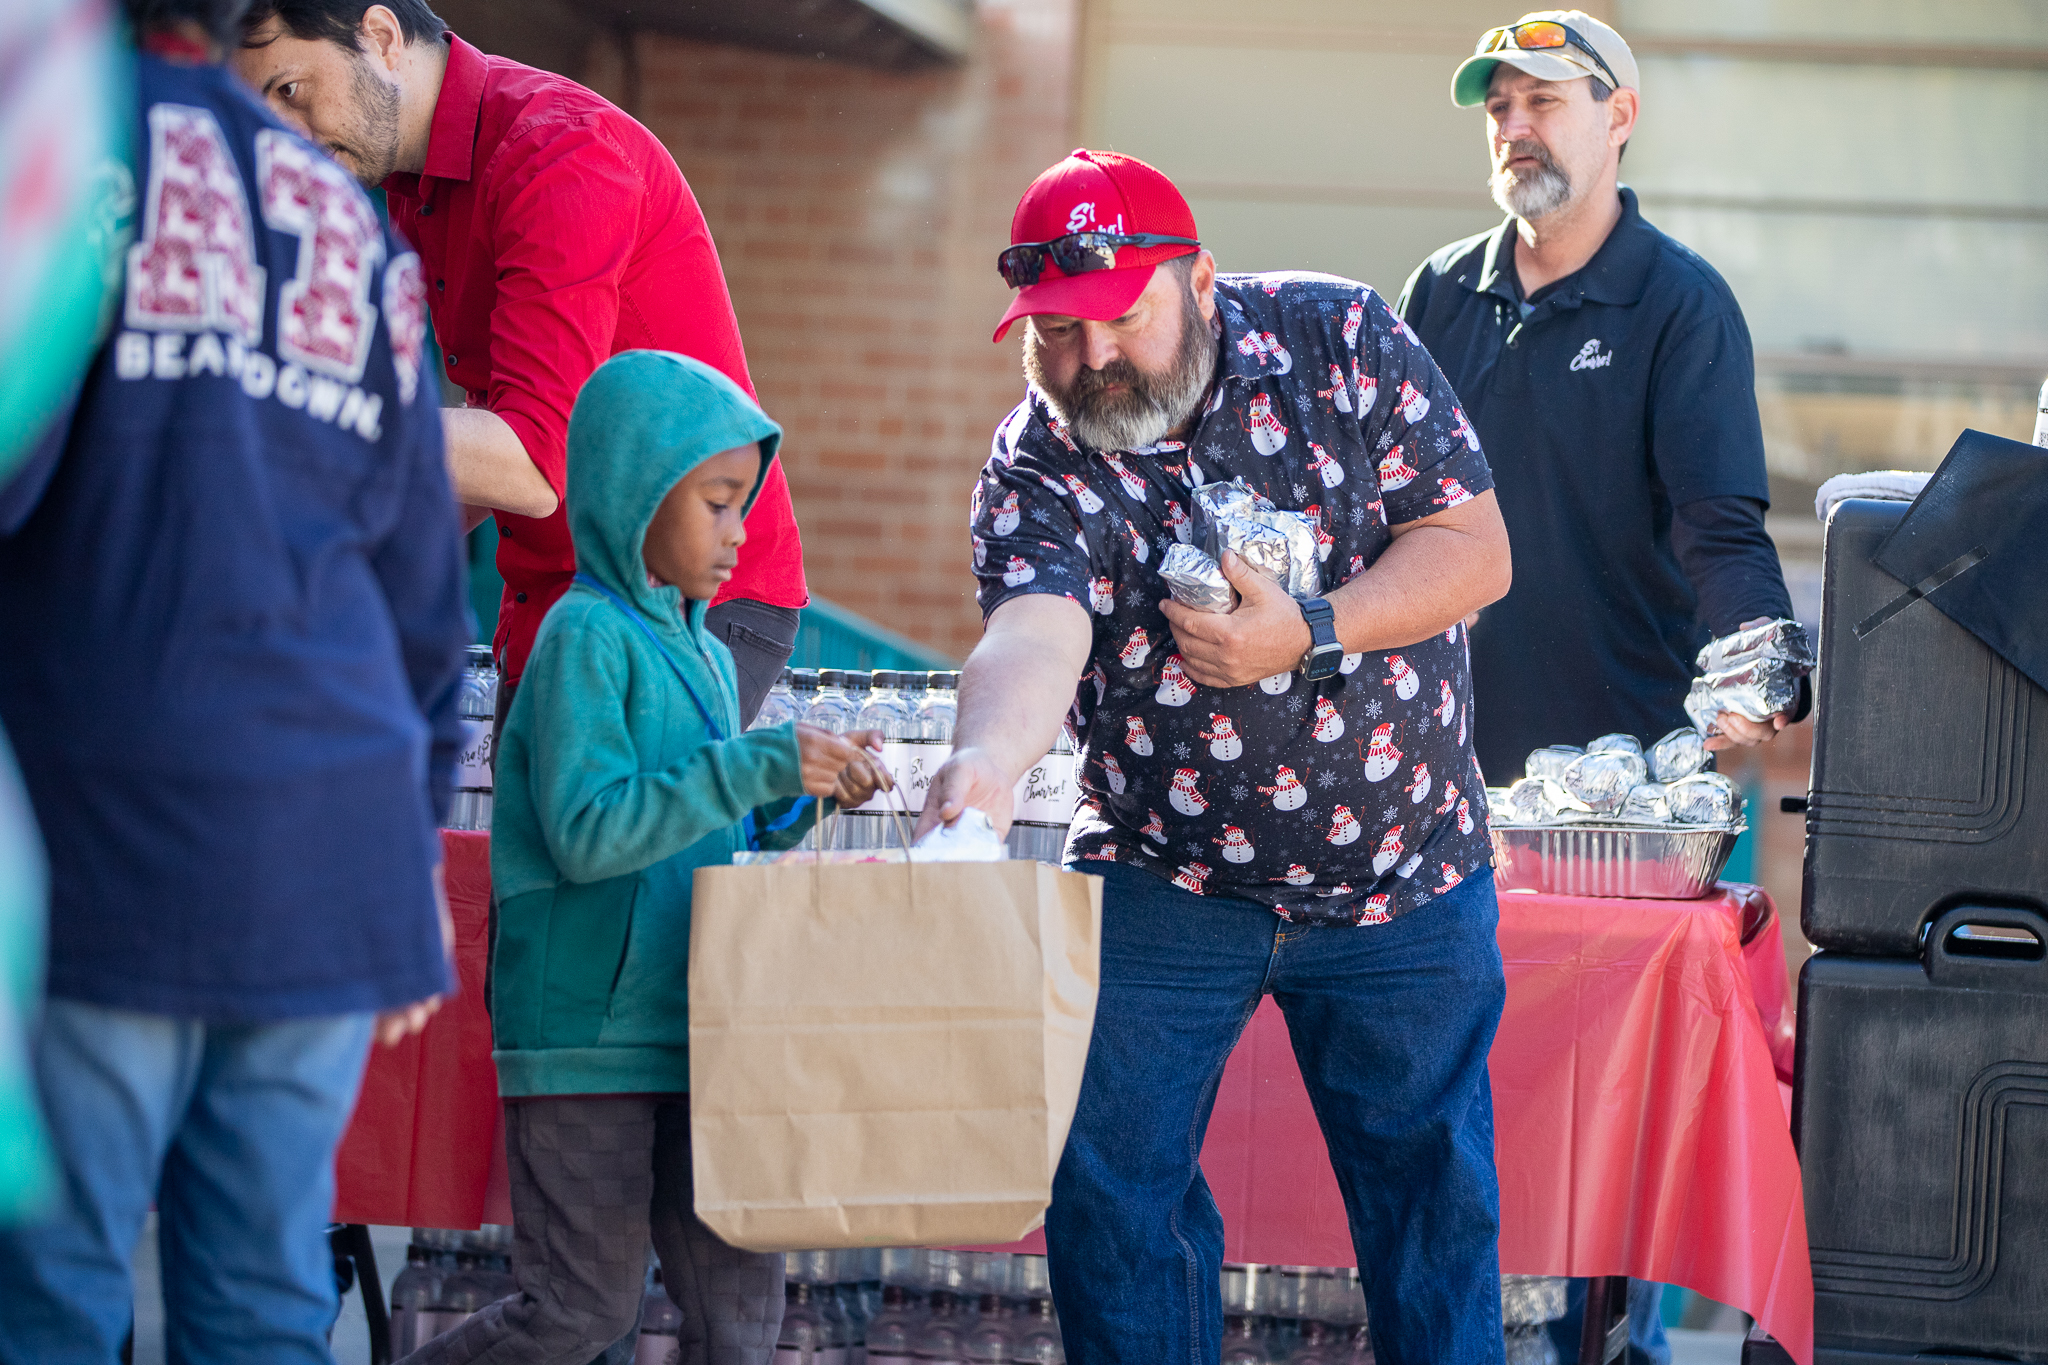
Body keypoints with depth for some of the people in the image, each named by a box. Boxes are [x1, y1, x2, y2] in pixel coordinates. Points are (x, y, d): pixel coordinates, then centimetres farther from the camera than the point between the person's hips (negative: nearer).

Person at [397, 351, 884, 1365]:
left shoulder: (705, 656, 15)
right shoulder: (587, 636, -10)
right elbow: (585, 833, -20)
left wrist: (797, 796, 4)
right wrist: (759, 764, -20)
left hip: (693, 1034, 8)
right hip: (587, 1029, -8)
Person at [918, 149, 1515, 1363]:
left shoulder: (1339, 341, -9)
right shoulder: (1037, 470, -13)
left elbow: (1476, 547, -10)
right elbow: (1034, 634, -33)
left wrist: (1308, 634, -24)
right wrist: (989, 756, -55)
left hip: (1406, 874, 0)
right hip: (1166, 886, 0)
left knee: (1434, 1195, 5)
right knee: (1113, 1183, -1)